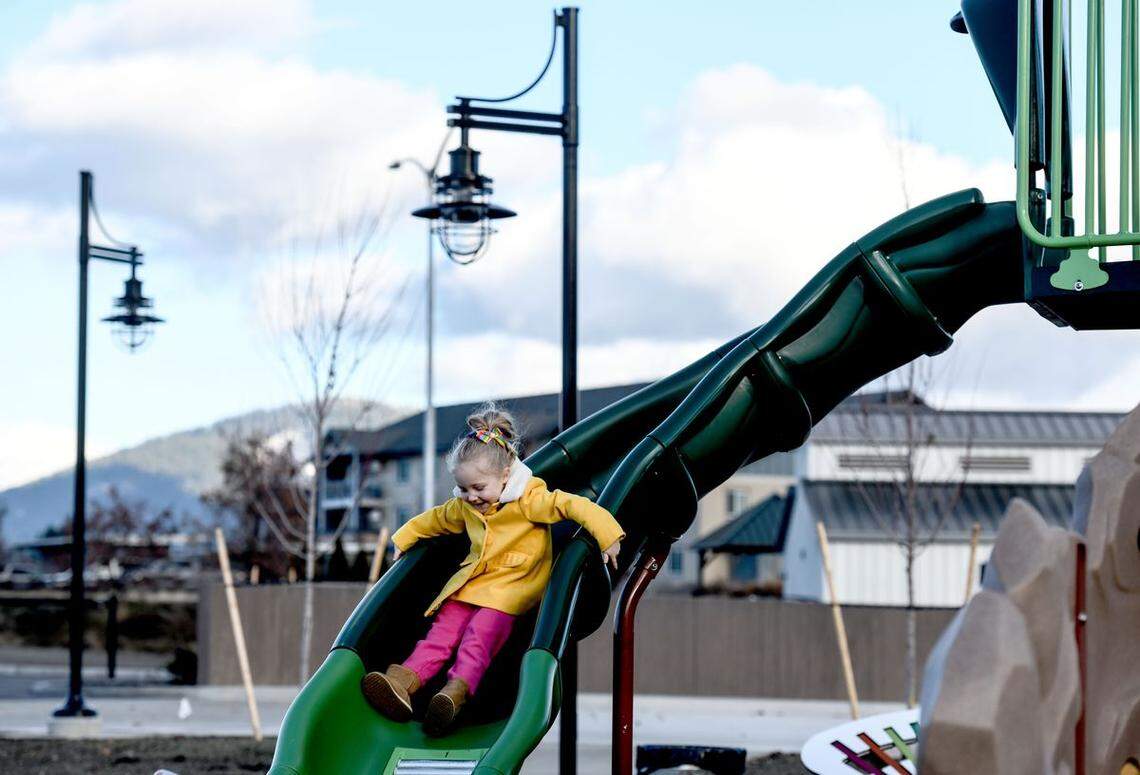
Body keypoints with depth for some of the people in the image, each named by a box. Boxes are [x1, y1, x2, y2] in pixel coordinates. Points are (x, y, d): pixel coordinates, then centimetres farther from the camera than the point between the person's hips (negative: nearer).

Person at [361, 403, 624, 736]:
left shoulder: (530, 500, -10)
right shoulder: (464, 507, 13)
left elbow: (575, 506, -17)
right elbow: (434, 519, 31)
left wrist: (607, 537, -26)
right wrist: (403, 539, 37)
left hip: (513, 586, -6)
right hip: (471, 583, 6)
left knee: (482, 632, -28)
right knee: (443, 630, -14)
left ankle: (457, 689, -47)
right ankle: (403, 680, -31)